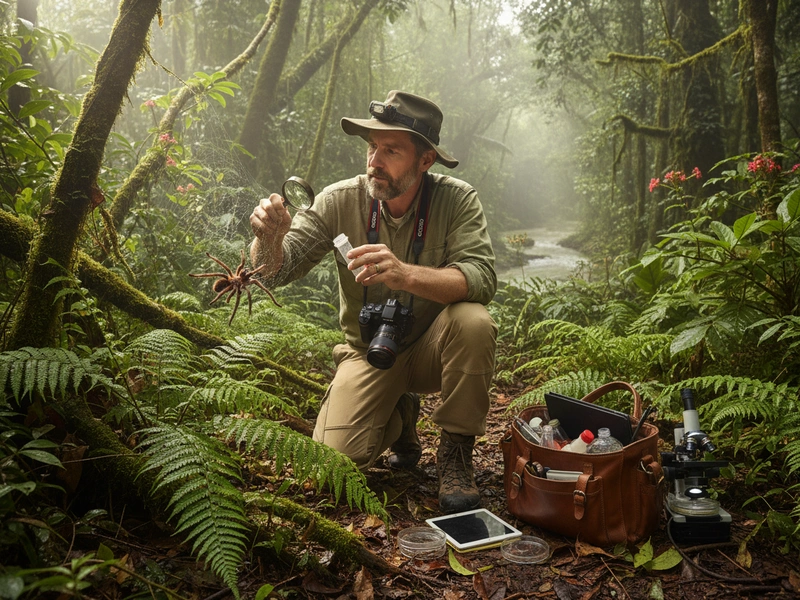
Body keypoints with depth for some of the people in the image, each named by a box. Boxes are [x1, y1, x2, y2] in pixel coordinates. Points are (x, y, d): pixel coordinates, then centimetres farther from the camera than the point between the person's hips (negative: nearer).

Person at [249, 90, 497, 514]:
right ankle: (400, 416, 19)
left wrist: (404, 274, -47)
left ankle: (455, 453, -10)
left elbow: (481, 278, -31)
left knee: (472, 320, -34)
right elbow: (276, 272, -14)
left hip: (432, 347, -1)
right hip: (368, 352, 1)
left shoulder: (457, 199, -16)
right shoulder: (340, 201, -13)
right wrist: (269, 238, -38)